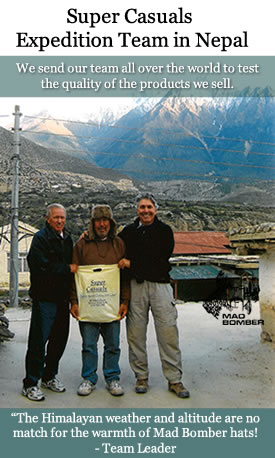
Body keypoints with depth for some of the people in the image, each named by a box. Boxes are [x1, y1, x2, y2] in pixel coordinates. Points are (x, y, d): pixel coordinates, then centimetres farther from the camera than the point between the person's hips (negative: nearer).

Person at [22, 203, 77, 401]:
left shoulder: (67, 238, 14)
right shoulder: (41, 238, -9)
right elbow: (41, 266, -20)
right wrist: (68, 268, -13)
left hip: (62, 298, 7)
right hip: (45, 298, -7)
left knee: (59, 339, 15)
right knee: (38, 342, -1)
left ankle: (49, 376, 32)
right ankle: (30, 384, 12)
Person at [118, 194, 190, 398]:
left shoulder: (165, 231, 6)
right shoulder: (129, 231, 13)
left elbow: (160, 258, -4)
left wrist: (132, 263, -7)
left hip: (160, 284, -2)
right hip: (136, 286, 2)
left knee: (168, 332, -2)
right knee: (136, 333, 5)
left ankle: (175, 380, 9)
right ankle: (141, 377, 20)